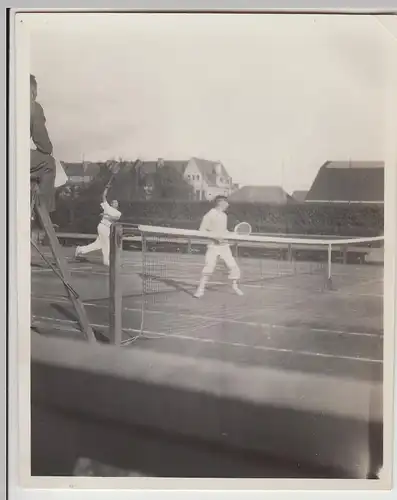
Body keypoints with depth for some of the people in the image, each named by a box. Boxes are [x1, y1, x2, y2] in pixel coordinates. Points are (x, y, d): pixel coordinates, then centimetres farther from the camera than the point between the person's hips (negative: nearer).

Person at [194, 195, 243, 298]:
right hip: (213, 245, -6)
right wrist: (214, 236, -19)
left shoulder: (224, 215, 14)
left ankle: (235, 285, 25)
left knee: (233, 265, 3)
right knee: (209, 267, -14)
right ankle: (201, 289, 0)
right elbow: (202, 230, -9)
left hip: (224, 245, 6)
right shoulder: (209, 215, -8)